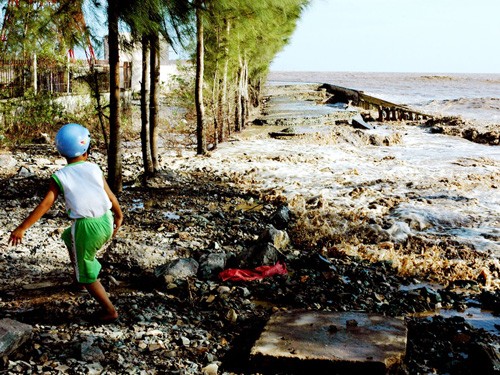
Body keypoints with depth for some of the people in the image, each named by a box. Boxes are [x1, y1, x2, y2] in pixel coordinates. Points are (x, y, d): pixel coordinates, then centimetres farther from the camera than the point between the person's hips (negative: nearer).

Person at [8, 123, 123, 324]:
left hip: (86, 227, -5)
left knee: (87, 274, 14)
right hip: (106, 222, 5)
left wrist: (22, 228, -5)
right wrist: (119, 215, 26)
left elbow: (45, 205, -10)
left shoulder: (60, 177, -5)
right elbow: (111, 196, 8)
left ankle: (110, 311, 16)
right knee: (68, 237, 34)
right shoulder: (95, 169, 3)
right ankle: (78, 277, 45)